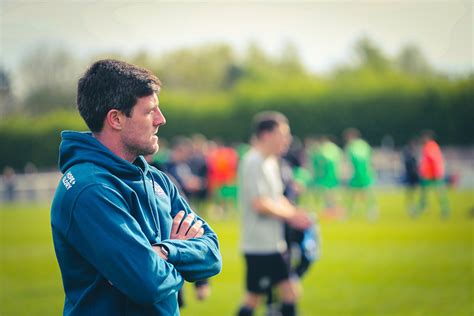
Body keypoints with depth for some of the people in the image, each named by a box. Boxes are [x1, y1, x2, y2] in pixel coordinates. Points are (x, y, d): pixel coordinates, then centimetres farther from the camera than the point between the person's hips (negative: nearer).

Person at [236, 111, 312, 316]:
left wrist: (294, 213, 4)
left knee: (290, 291, 8)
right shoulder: (253, 162, -16)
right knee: (254, 297, -3)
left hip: (275, 243, 10)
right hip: (260, 244, -10)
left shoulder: (271, 161, 15)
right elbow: (260, 204, -23)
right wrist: (292, 214, -13)